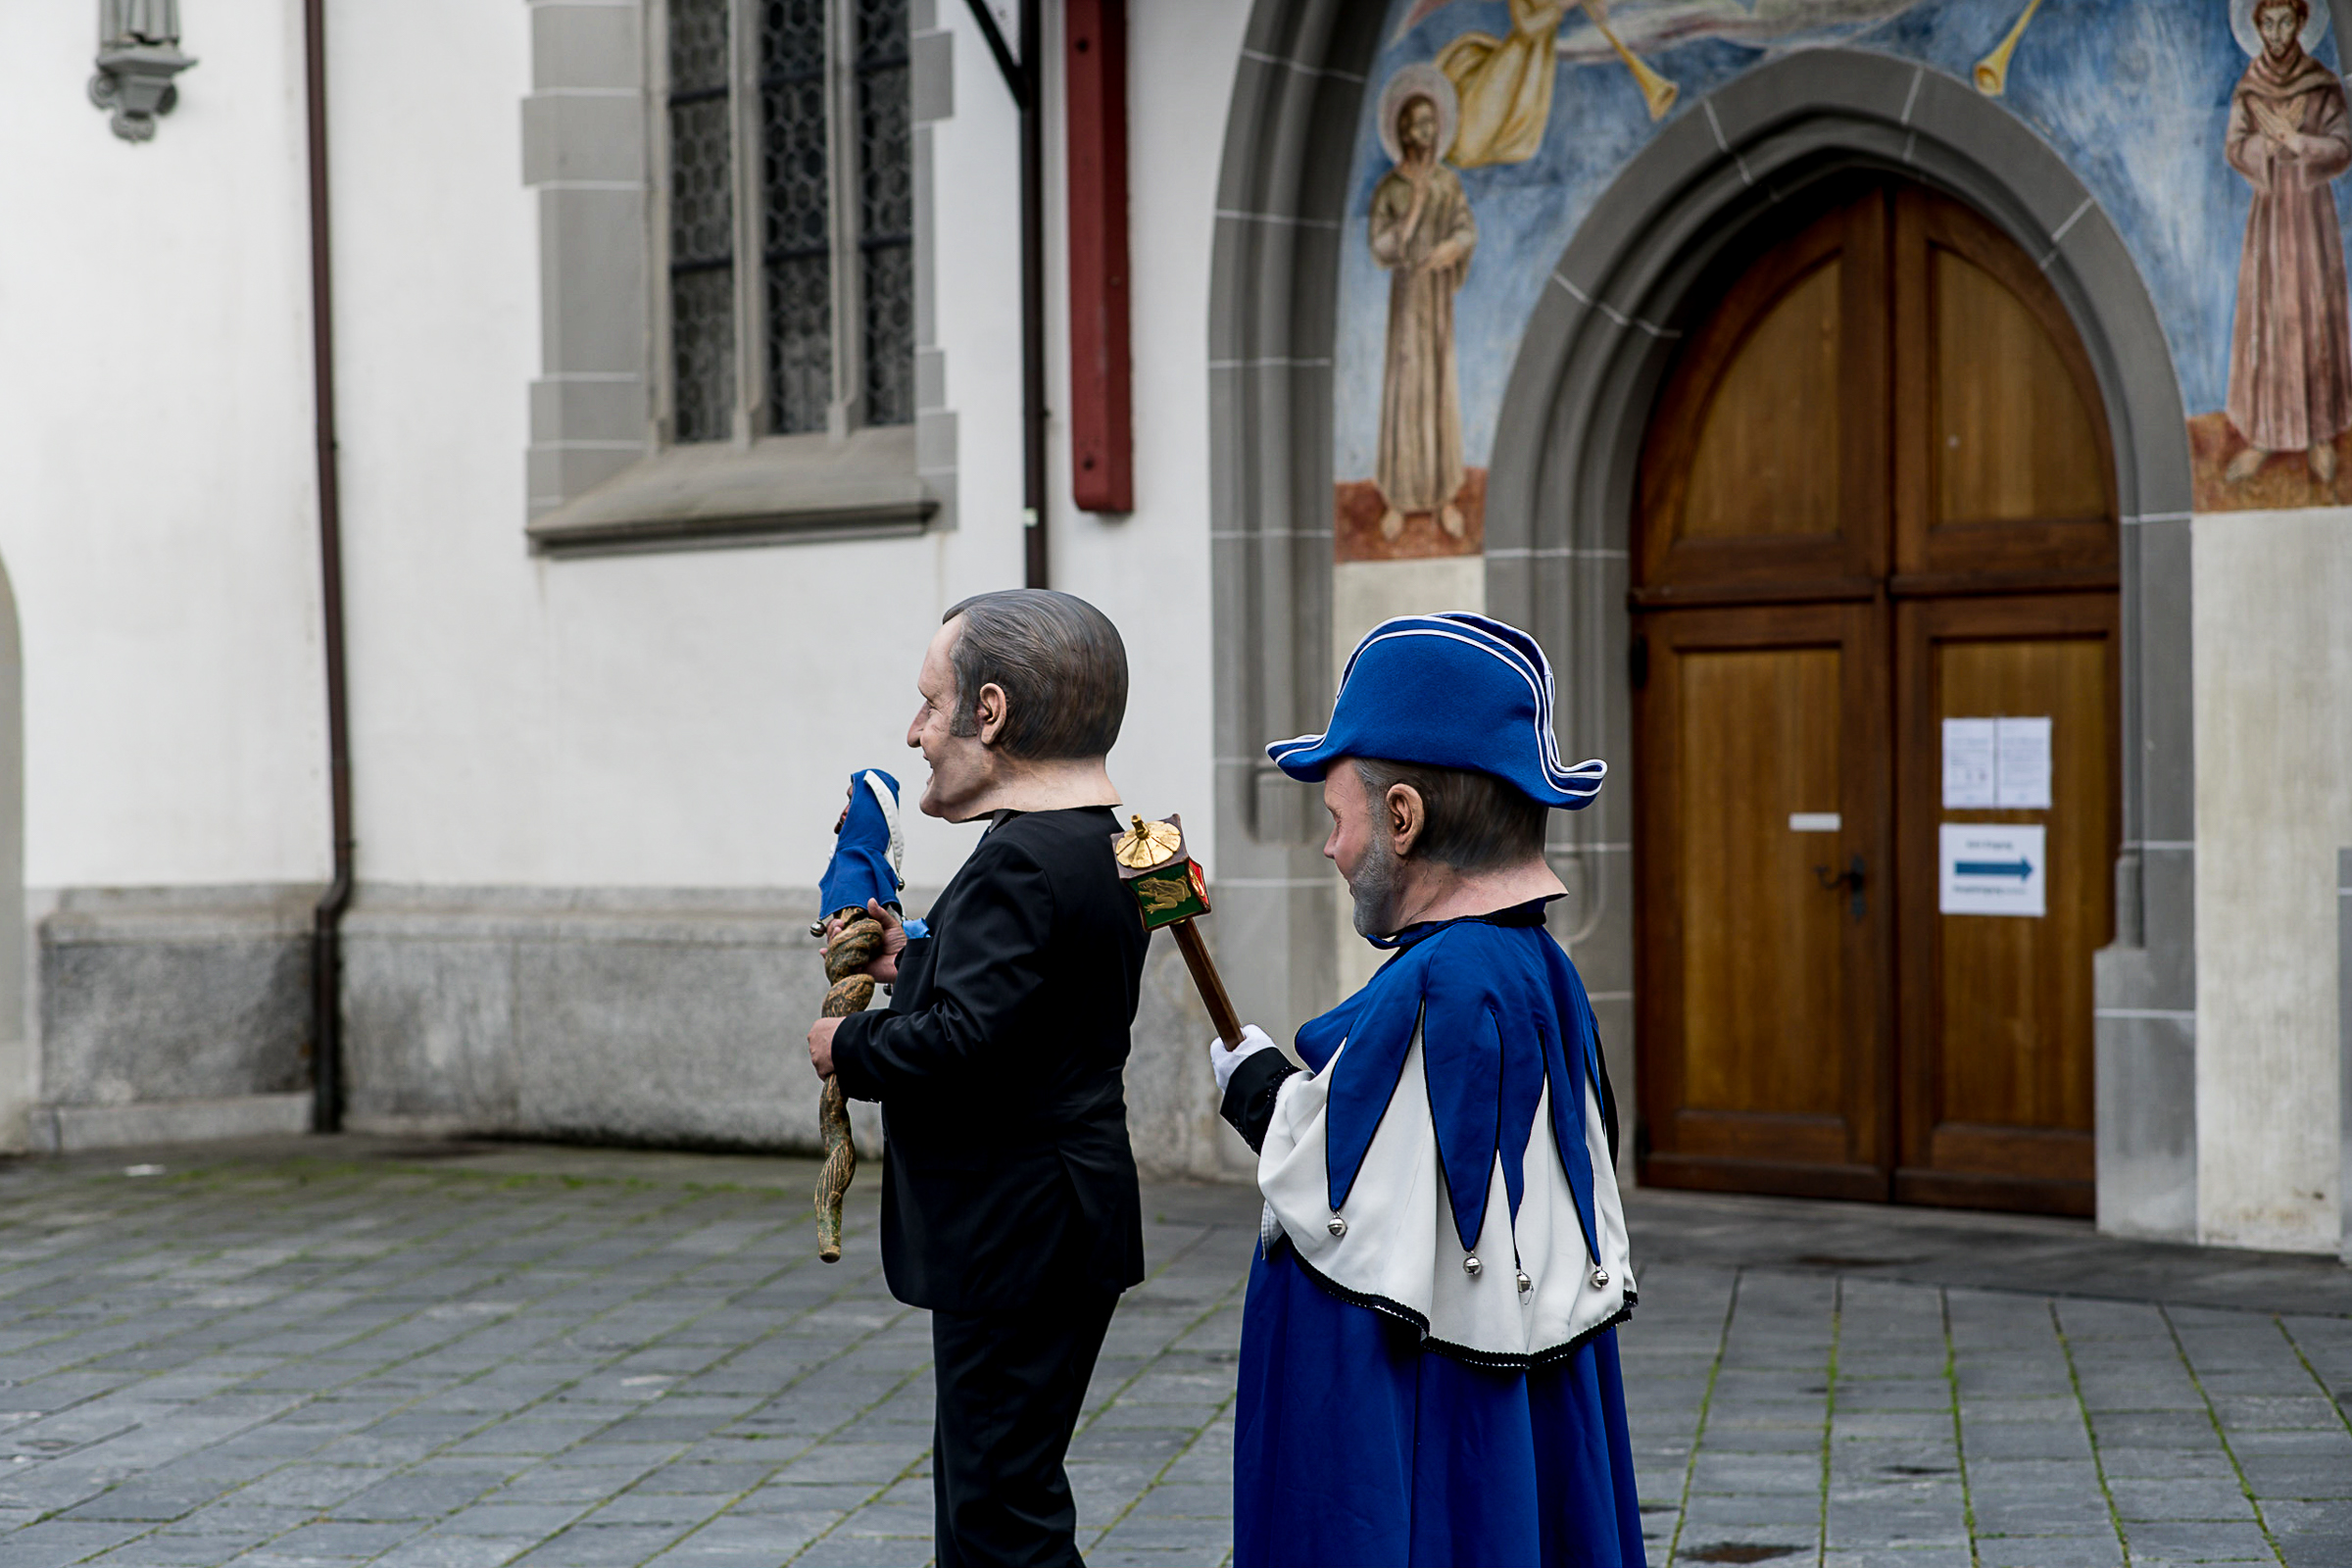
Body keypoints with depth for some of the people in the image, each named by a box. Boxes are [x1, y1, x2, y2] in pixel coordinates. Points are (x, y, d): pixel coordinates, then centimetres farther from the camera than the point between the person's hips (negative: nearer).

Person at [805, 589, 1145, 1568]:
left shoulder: (1020, 863, -20)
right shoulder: (1098, 846, 12)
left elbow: (962, 1044, -28)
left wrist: (849, 1048, -11)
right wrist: (912, 963, 9)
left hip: (1017, 1245, -11)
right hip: (1056, 1232, 11)